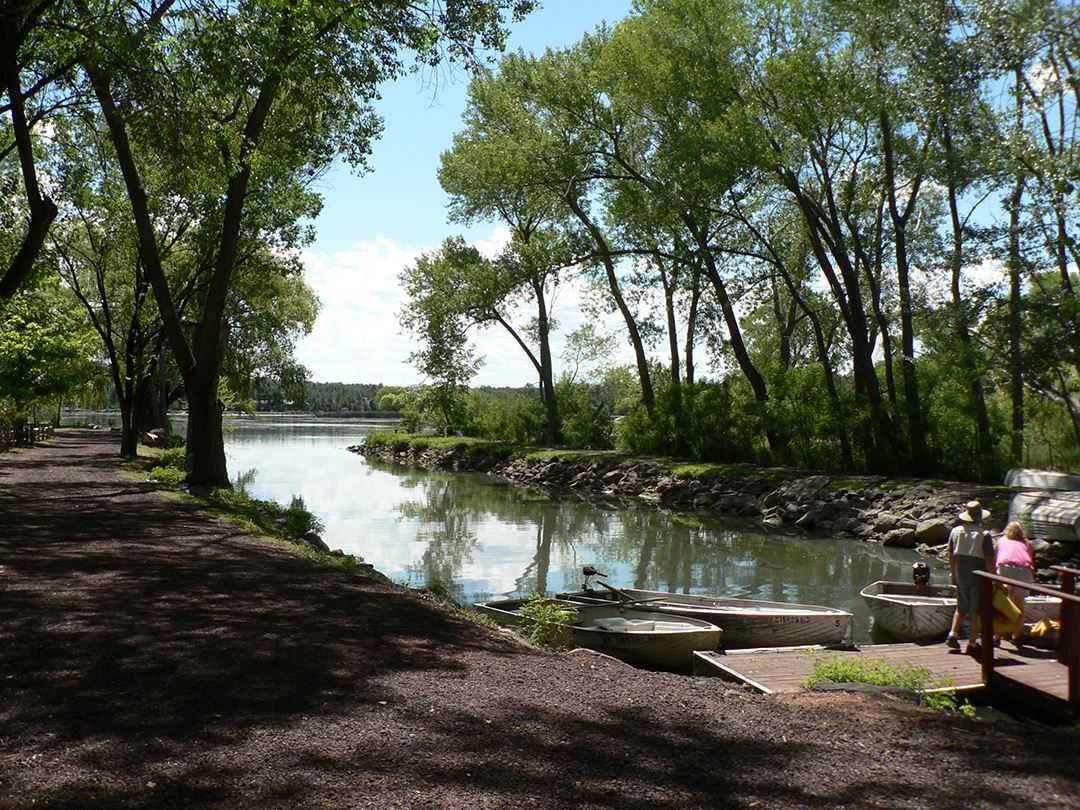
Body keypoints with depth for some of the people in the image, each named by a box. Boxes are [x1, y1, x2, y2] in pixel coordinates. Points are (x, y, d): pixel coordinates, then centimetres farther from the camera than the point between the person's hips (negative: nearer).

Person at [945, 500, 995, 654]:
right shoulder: (984, 535, -13)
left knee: (962, 607, 19)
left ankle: (953, 634, 10)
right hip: (978, 575, -4)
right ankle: (972, 643, 9)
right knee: (976, 610, 6)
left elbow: (951, 556, 8)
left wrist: (954, 574, 19)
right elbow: (989, 560, -14)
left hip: (961, 574, 4)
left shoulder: (956, 531, 1)